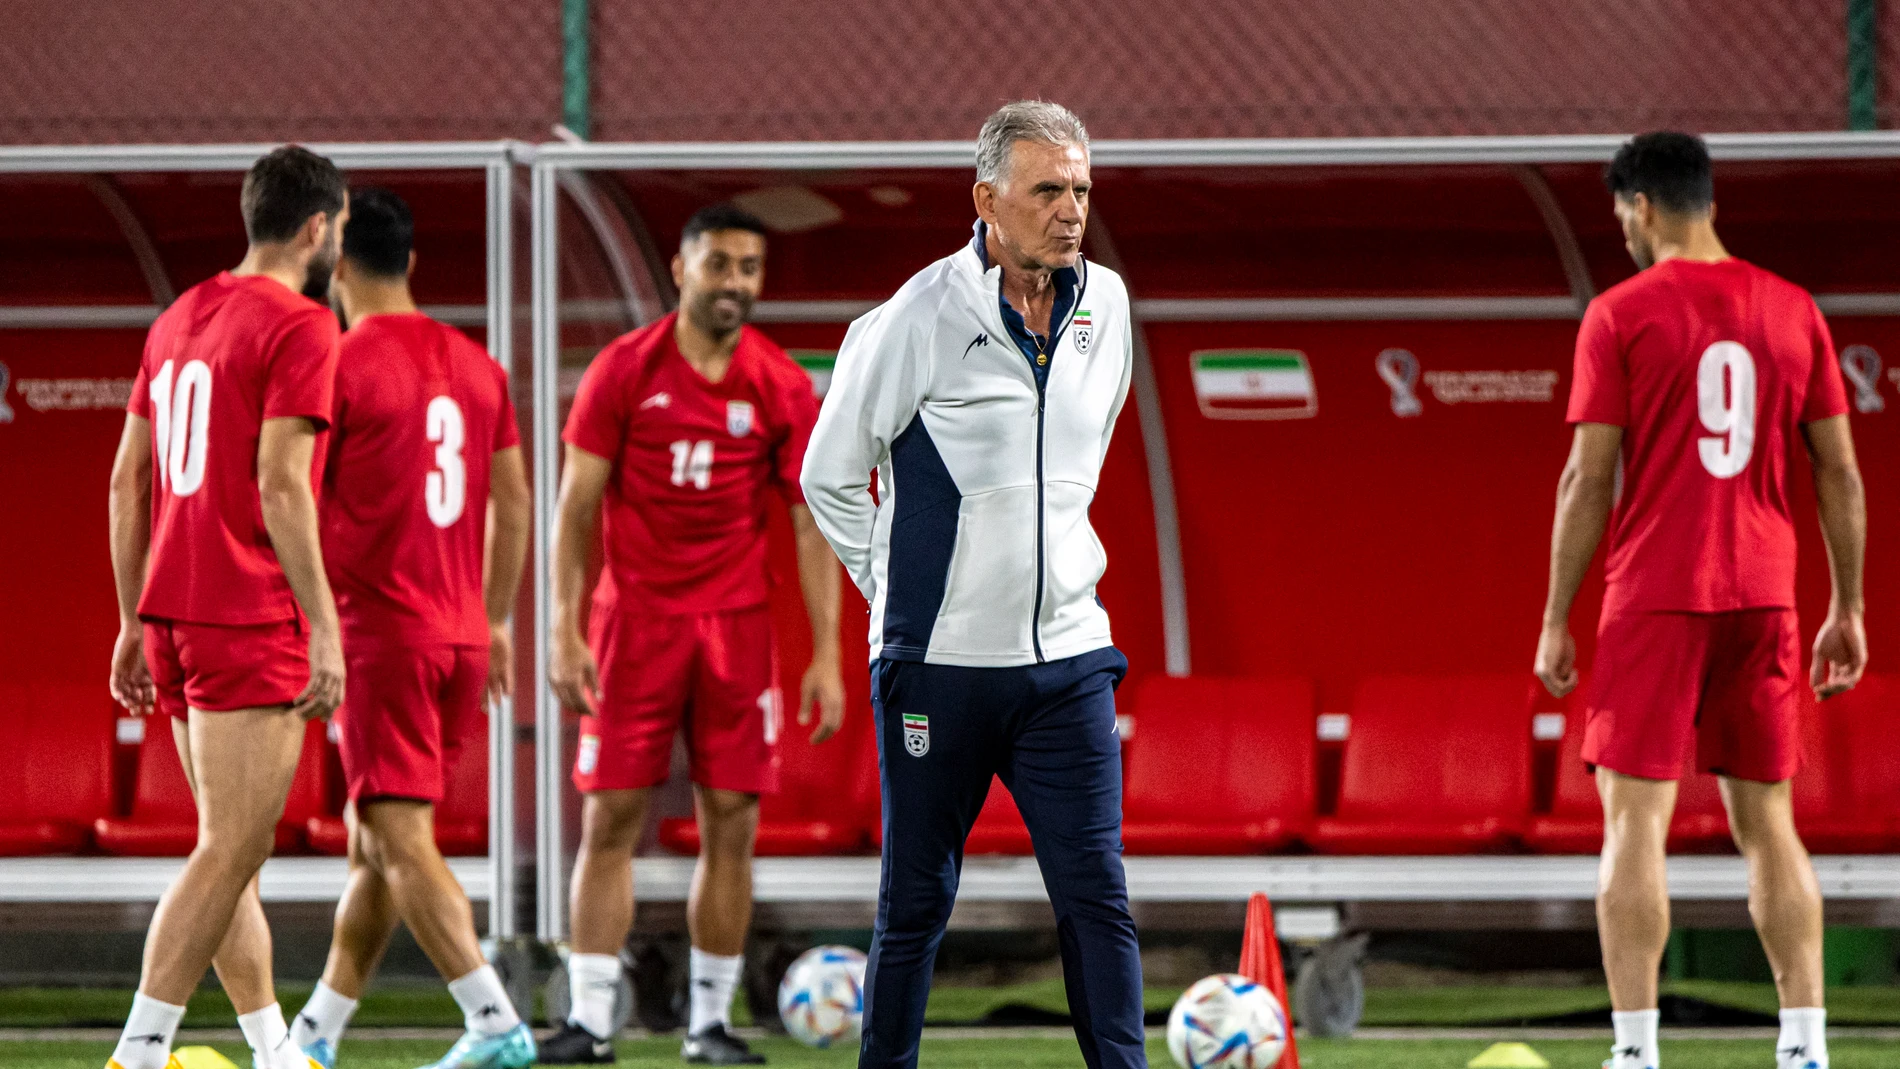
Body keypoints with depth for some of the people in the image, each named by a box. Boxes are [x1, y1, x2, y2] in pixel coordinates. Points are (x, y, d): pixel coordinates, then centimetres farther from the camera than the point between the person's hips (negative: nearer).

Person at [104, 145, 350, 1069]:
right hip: (251, 621, -9)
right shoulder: (299, 328, -9)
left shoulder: (178, 321, 16)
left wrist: (134, 623, 22)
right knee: (231, 852, -8)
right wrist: (324, 629, -16)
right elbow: (279, 485, -17)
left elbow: (127, 481, 17)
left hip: (171, 614, 9)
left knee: (232, 846, 14)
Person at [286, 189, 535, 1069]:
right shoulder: (475, 365, 10)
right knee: (372, 838, 15)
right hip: (462, 634, 7)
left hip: (380, 634, -7)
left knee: (401, 839, -8)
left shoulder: (340, 366, -9)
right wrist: (495, 620, 25)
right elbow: (513, 504, 16)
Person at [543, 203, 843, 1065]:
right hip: (635, 616, -1)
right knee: (611, 819, -4)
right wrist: (565, 632, -7)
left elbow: (813, 525, 3)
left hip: (736, 622, 1)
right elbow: (577, 505, 0)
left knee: (731, 824, 0)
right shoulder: (625, 370, -2)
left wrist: (826, 657, -3)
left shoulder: (783, 389, 1)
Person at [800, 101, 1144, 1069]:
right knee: (915, 904, 4)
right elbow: (831, 475, 0)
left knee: (1097, 896, -4)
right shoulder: (918, 319, -11)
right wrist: (897, 588, 2)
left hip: (1066, 656, 4)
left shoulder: (1104, 307, 5)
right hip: (939, 660, -4)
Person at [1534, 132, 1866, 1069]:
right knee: (1766, 819, 11)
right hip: (1763, 599, 4)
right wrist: (1847, 612, 15)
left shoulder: (1620, 315, -5)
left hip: (1654, 602, -4)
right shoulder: (1792, 312, 8)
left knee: (1634, 819, -3)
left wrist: (1556, 621, -1)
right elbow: (1839, 474, 8)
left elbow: (1589, 478, -7)